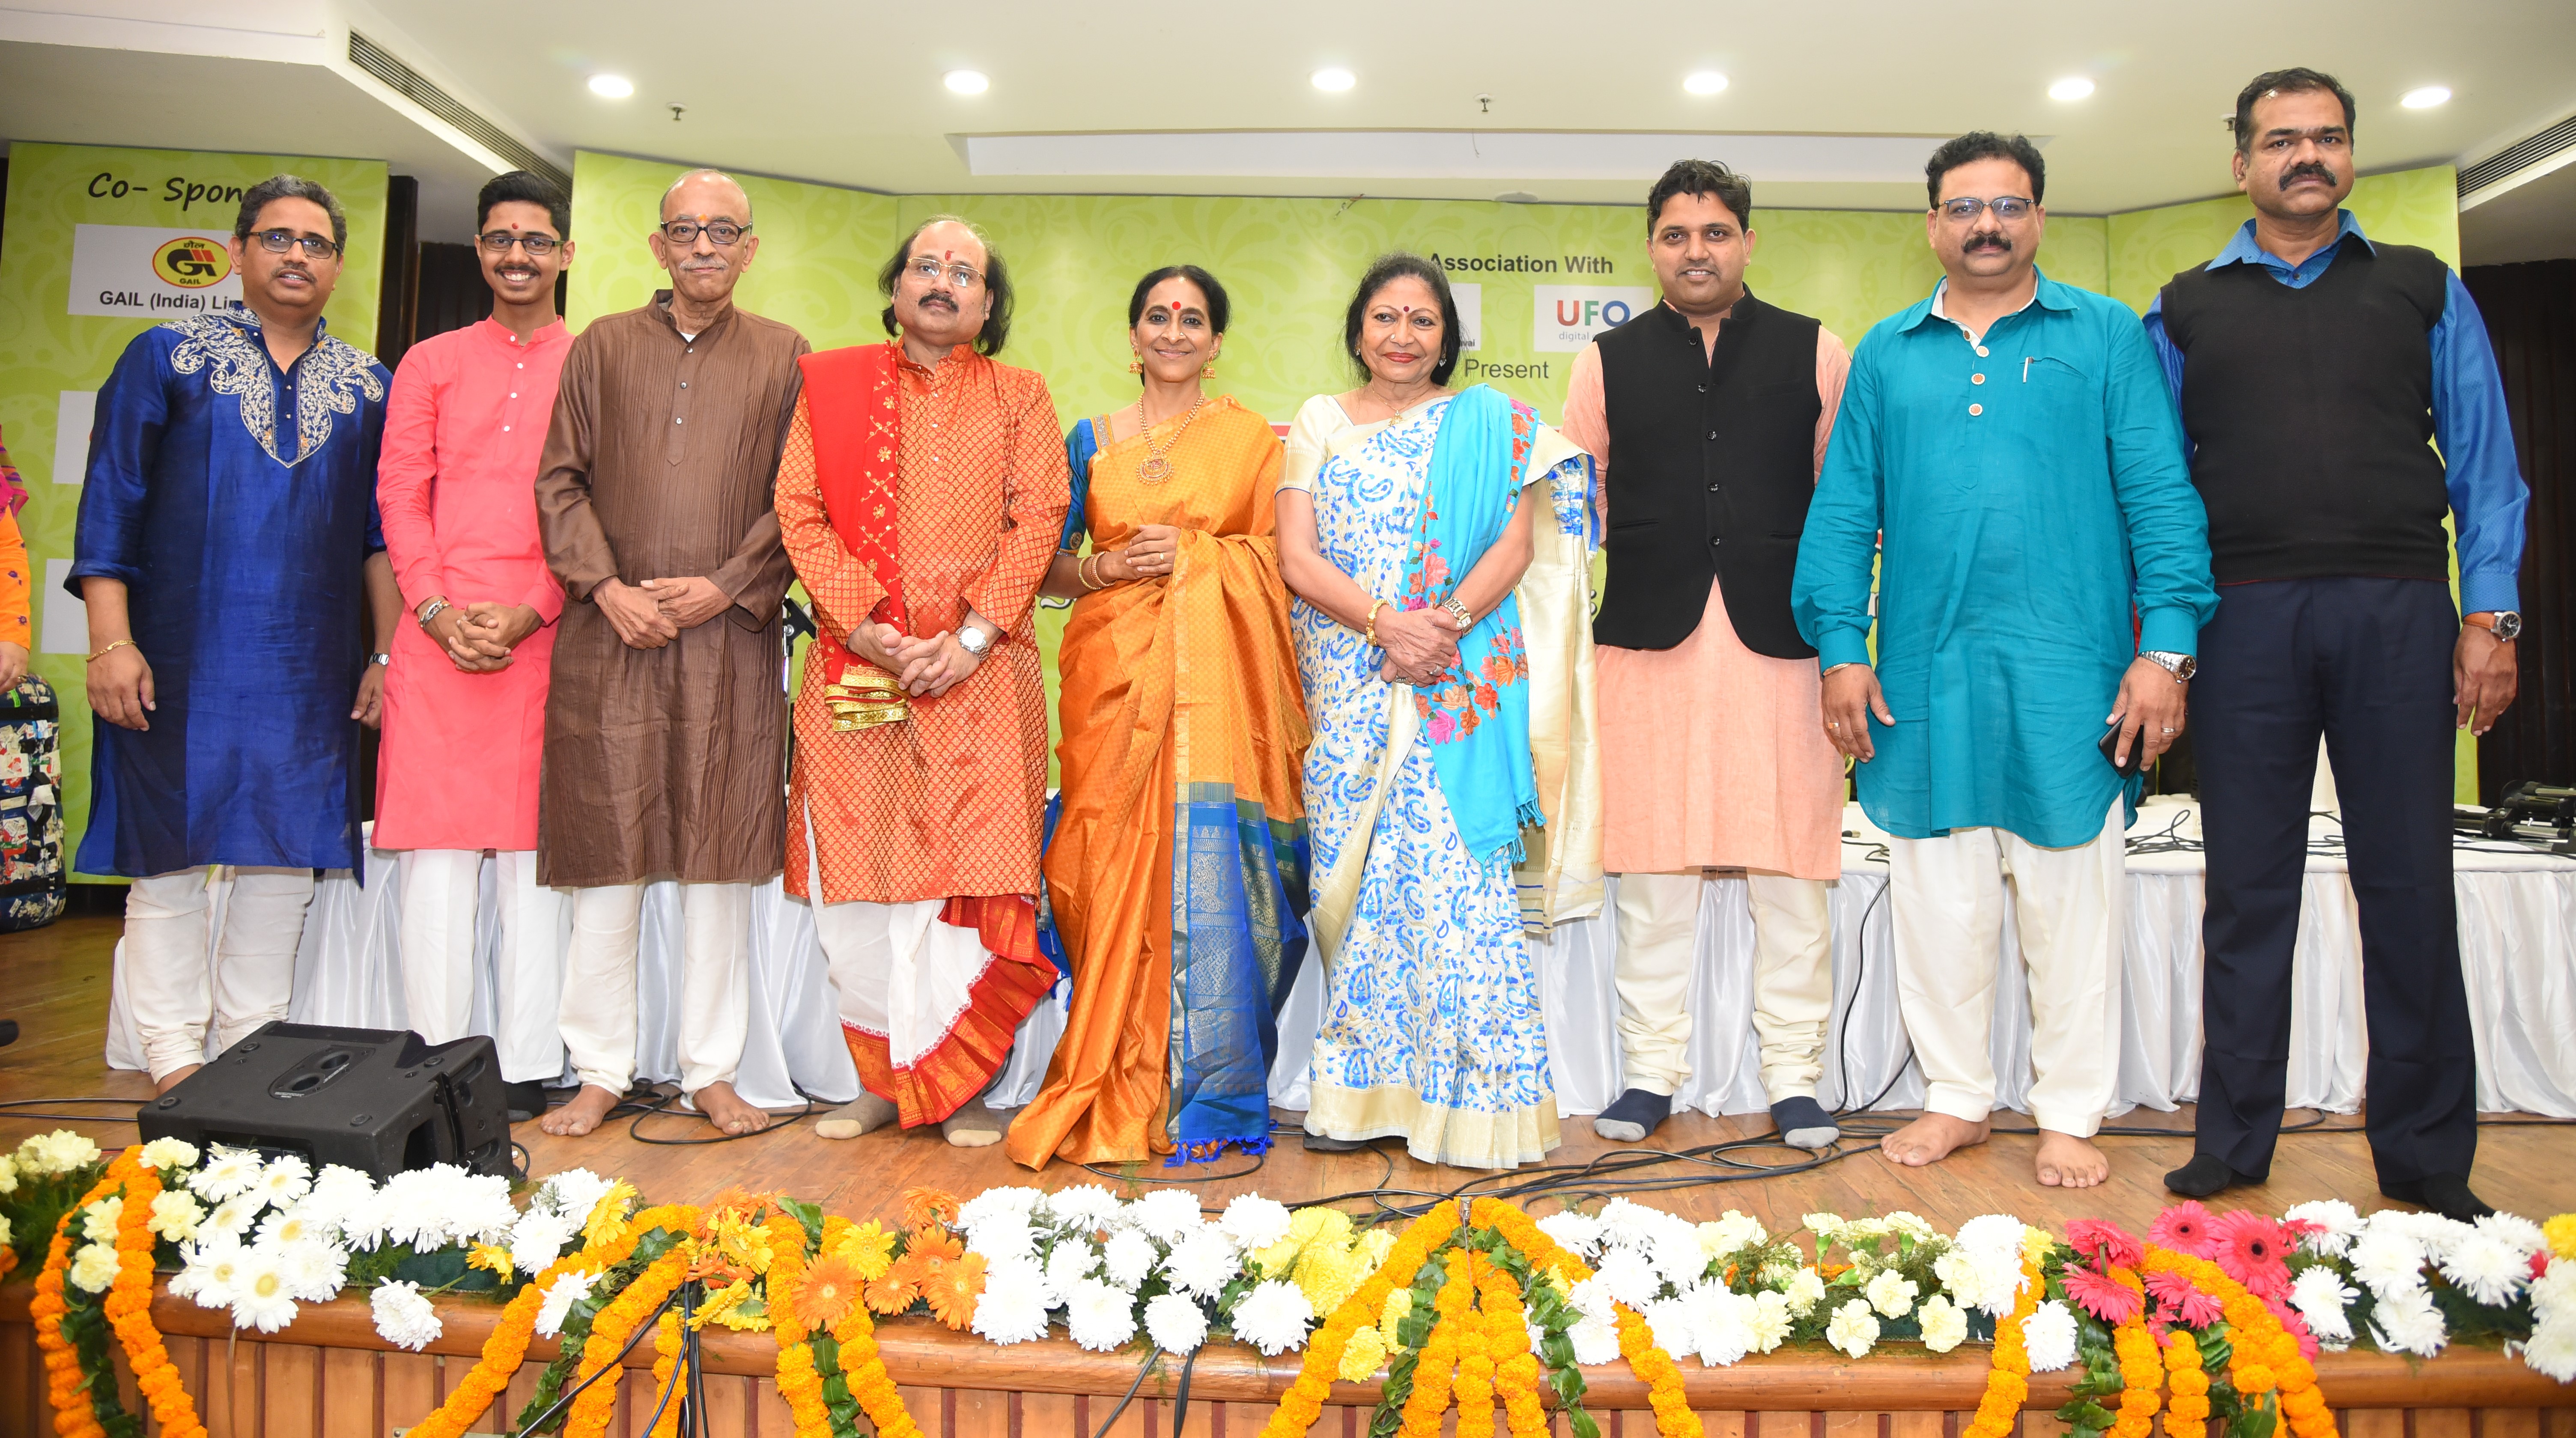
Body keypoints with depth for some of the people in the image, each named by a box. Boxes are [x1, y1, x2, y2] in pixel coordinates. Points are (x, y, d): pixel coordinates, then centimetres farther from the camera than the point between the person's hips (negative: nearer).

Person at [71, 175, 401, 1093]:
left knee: (287, 860, 4)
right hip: (180, 663, -2)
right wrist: (111, 640, -8)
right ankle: (174, 1066, 11)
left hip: (310, 673, 2)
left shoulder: (368, 386, 11)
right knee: (170, 854, 2)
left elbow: (380, 532, 11)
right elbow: (110, 502, 1)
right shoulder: (166, 356, 6)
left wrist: (386, 653, 4)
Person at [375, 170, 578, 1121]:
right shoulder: (430, 363, 15)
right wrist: (439, 612, -6)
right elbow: (400, 496, 9)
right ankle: (431, 1065, 9)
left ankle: (527, 1070, 7)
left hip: (549, 639, -2)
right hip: (438, 636, 2)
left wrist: (527, 613, -9)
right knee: (437, 850, 1)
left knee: (535, 852, 1)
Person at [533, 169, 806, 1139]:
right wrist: (606, 587, -6)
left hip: (730, 641, -1)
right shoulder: (601, 346, 13)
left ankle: (712, 1071, 12)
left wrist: (726, 586, -9)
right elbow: (560, 481, 8)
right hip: (610, 635, 1)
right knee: (607, 853, 3)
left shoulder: (784, 357, 9)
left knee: (719, 858, 2)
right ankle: (601, 1071, 14)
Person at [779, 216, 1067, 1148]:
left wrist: (971, 636, -10)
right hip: (856, 667, 1)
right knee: (860, 871, 1)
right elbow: (800, 512, 5)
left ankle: (959, 1083, 6)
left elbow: (1038, 520, 2)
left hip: (979, 672, -1)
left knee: (976, 868, -3)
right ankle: (882, 1078, 12)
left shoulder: (1017, 396, 13)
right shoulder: (833, 383, 13)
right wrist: (867, 626, -8)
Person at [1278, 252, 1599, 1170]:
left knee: (1454, 874, -8)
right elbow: (1297, 559, 2)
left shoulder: (1488, 422, 10)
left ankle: (1473, 1097, -2)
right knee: (1358, 876, 1)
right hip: (1351, 687, 2)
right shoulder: (1320, 424, 13)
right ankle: (1363, 1093, 10)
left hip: (1461, 683, -2)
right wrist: (1386, 621, -13)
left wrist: (1444, 625, -16)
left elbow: (1517, 542, 0)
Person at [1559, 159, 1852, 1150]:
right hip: (1650, 639, 1)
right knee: (1652, 866, 4)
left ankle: (1794, 1077, 15)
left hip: (1783, 635, 0)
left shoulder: (1818, 353, 10)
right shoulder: (1608, 361, 13)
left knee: (1793, 869, 2)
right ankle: (1651, 1074, 16)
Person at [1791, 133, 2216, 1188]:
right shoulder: (1886, 353, 13)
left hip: (2067, 669, -2)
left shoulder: (2107, 336, 7)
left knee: (2071, 901, 4)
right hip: (1924, 674, 2)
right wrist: (1840, 646, -1)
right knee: (1937, 898, 8)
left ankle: (2070, 1115, 19)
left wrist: (2165, 645, -8)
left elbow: (2161, 497, 1)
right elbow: (1843, 508, 9)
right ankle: (1955, 1099, 23)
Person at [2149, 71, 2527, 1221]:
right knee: (2247, 888, 4)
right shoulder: (2186, 309, 13)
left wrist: (2490, 614, -1)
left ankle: (2426, 1158, 14)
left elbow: (2483, 461, 9)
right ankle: (2233, 1143, 13)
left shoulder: (2423, 290, 13)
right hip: (2245, 619, 0)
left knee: (2409, 884, 3)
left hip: (2398, 616, 0)